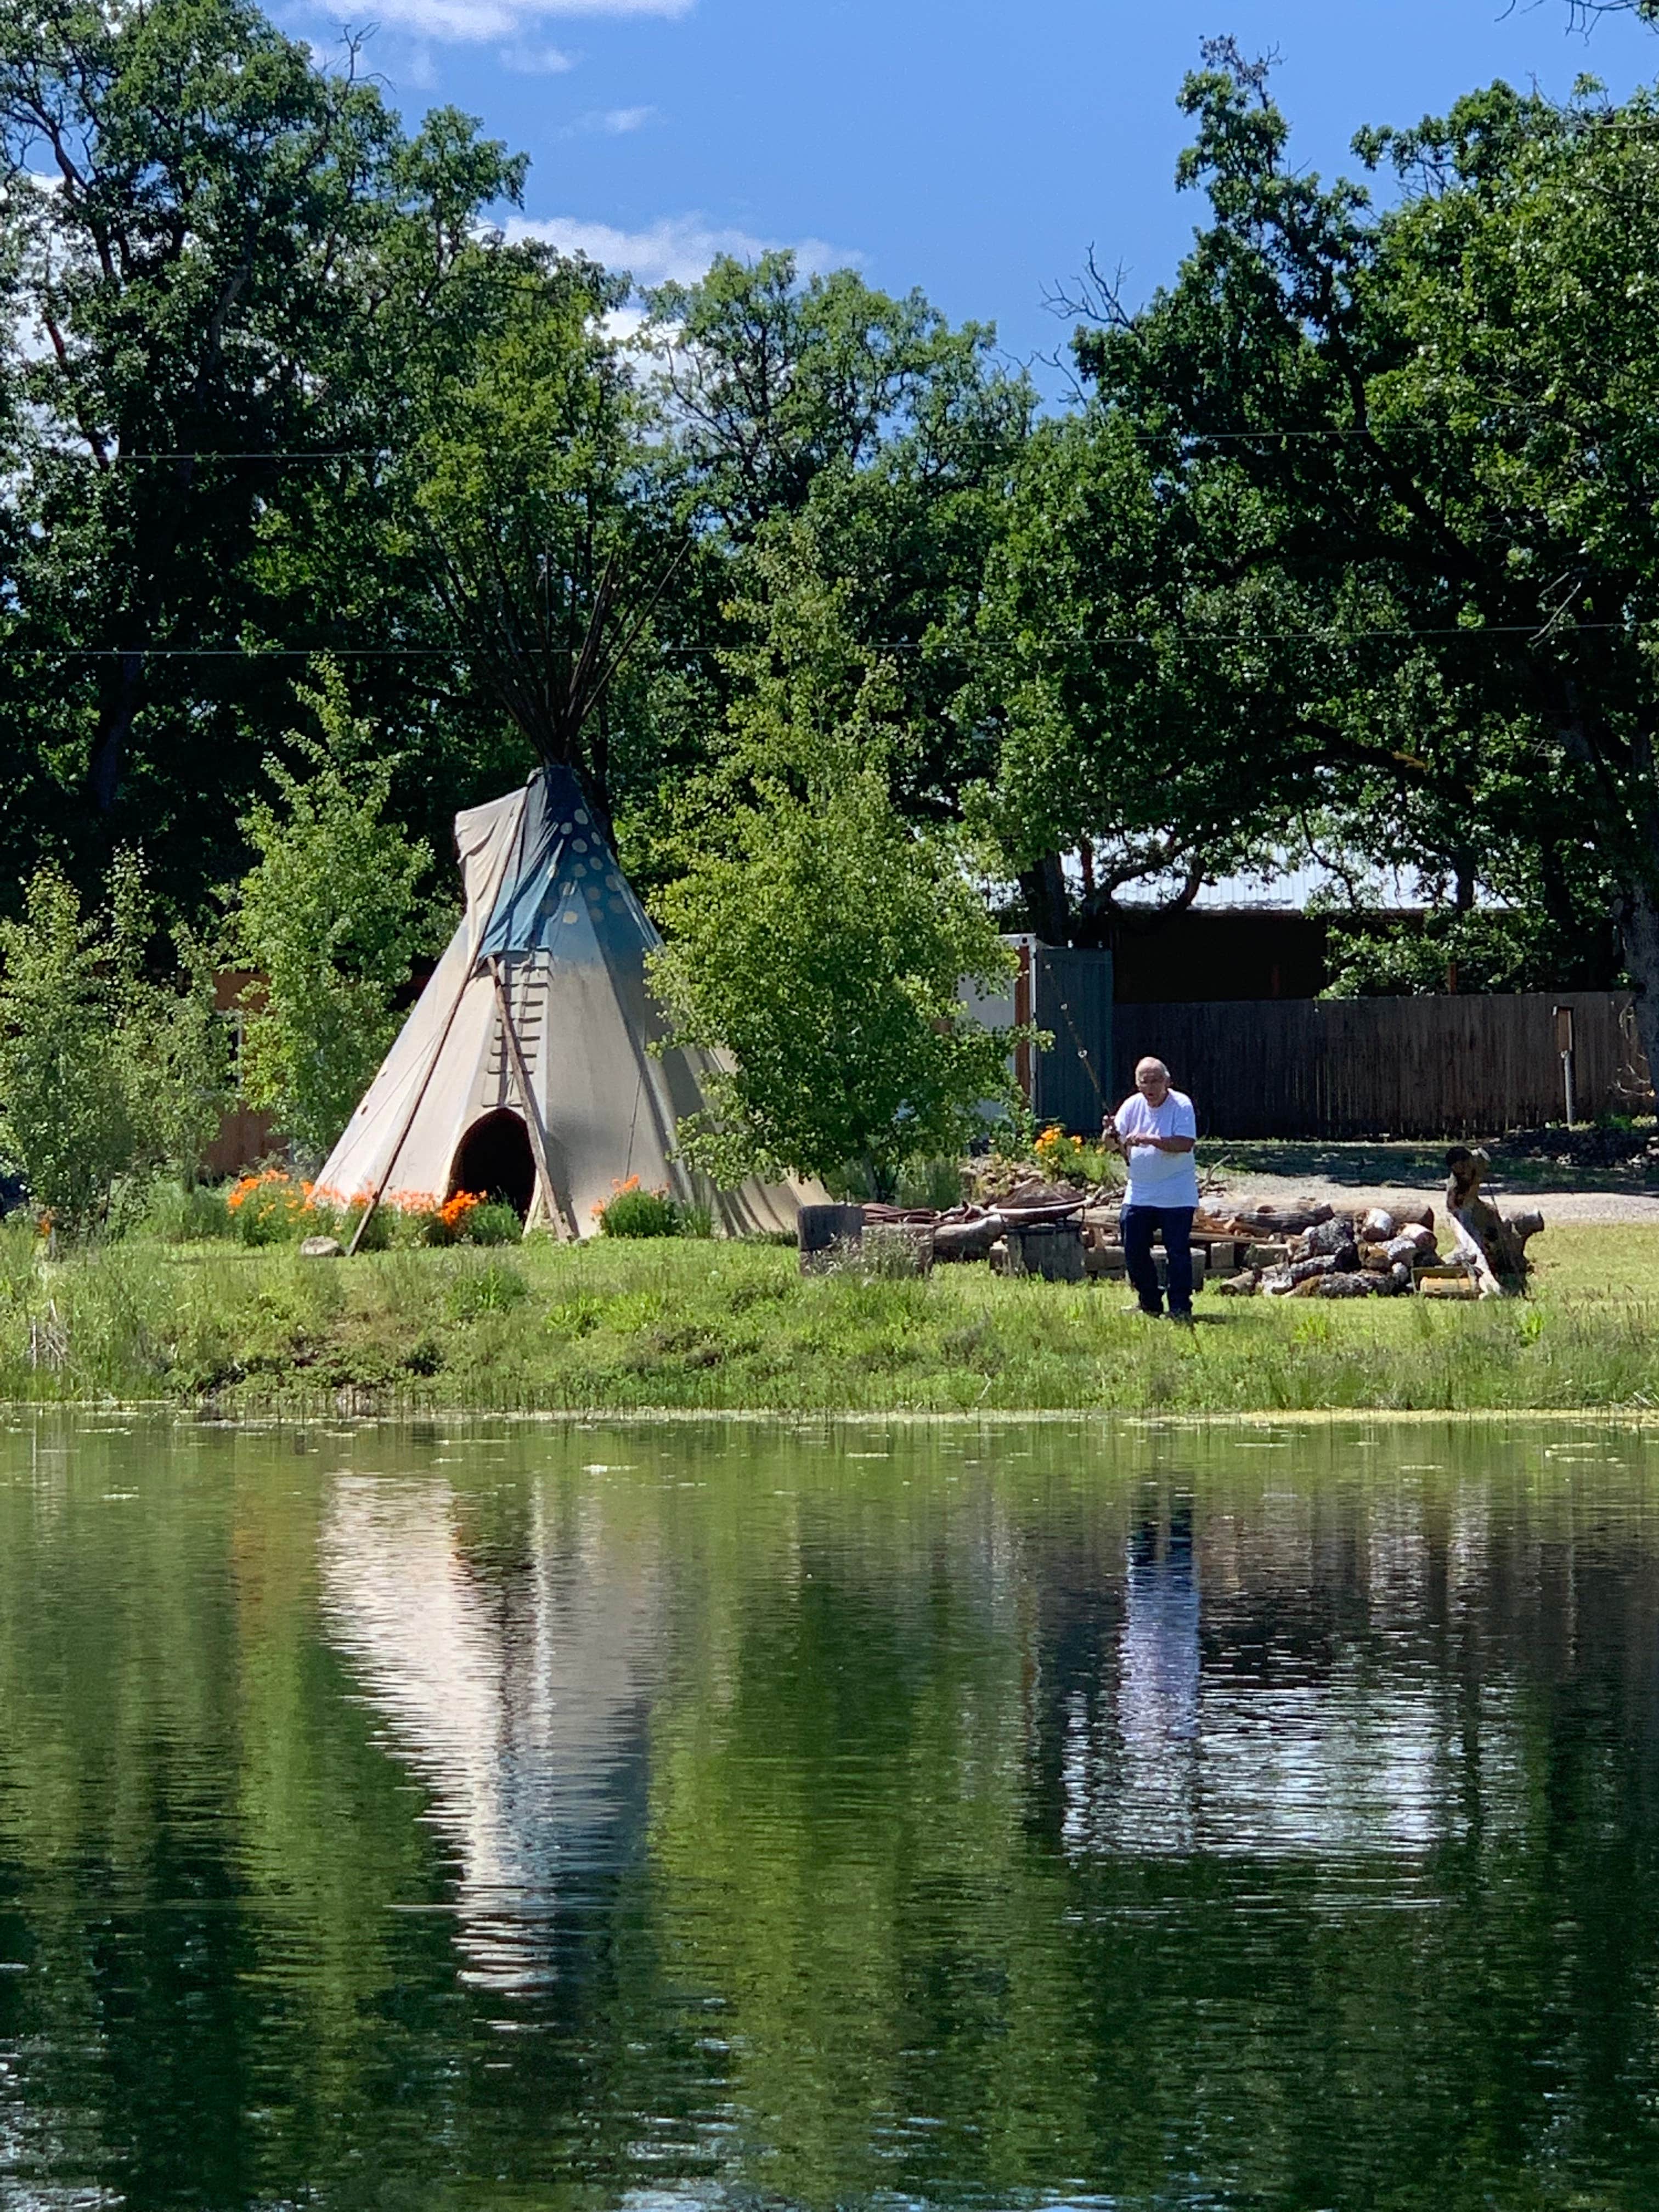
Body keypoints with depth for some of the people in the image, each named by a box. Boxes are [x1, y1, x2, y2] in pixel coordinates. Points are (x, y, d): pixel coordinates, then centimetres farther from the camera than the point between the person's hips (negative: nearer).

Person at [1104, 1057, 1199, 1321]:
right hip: (1138, 1195, 5)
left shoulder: (1181, 1105, -9)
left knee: (1177, 1253, -4)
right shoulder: (1133, 1106, 5)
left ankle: (1180, 1308, 4)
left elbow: (1186, 1143, -21)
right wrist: (1111, 1136, -21)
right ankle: (1150, 1306, 21)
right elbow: (1117, 1143, 3)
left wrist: (1151, 1140, -28)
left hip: (1176, 1197, -5)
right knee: (1134, 1252, 7)